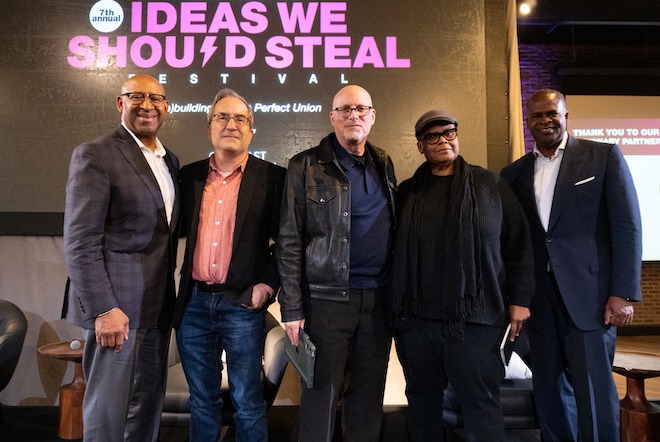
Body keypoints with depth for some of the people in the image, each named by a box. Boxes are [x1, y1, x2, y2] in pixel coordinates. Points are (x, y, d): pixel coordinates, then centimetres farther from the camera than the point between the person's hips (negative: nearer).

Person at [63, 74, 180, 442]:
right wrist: (104, 309, -19)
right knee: (109, 412, 6)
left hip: (158, 307, 7)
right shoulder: (95, 155, -9)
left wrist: (171, 295, 13)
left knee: (148, 407, 17)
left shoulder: (170, 161, 12)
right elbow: (80, 243, -15)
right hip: (117, 306, -7)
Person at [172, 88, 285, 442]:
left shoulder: (272, 178, -2)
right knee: (202, 400, 17)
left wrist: (268, 284, -10)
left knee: (248, 403, 8)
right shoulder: (189, 175, 9)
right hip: (194, 303, 4)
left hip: (243, 305, -3)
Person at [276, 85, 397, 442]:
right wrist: (293, 308, -10)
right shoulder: (306, 167, -3)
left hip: (378, 300, 4)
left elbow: (393, 230, 15)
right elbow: (289, 242, -6)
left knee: (369, 398, 14)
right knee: (321, 396, 6)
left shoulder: (383, 164, 12)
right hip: (327, 299, -4)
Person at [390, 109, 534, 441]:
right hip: (416, 318, 3)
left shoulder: (490, 184, 4)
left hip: (475, 317, -2)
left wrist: (519, 299, -1)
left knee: (481, 402, 3)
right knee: (421, 398, 14)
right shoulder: (407, 192, 9)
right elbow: (395, 250, 11)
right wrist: (397, 307, 8)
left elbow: (519, 243, 3)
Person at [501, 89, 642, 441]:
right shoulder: (514, 173, 10)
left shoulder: (604, 156, 2)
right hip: (539, 297, 4)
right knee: (549, 389, 13)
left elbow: (627, 227, -3)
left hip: (590, 294, -3)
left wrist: (623, 293, -10)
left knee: (594, 392, 0)